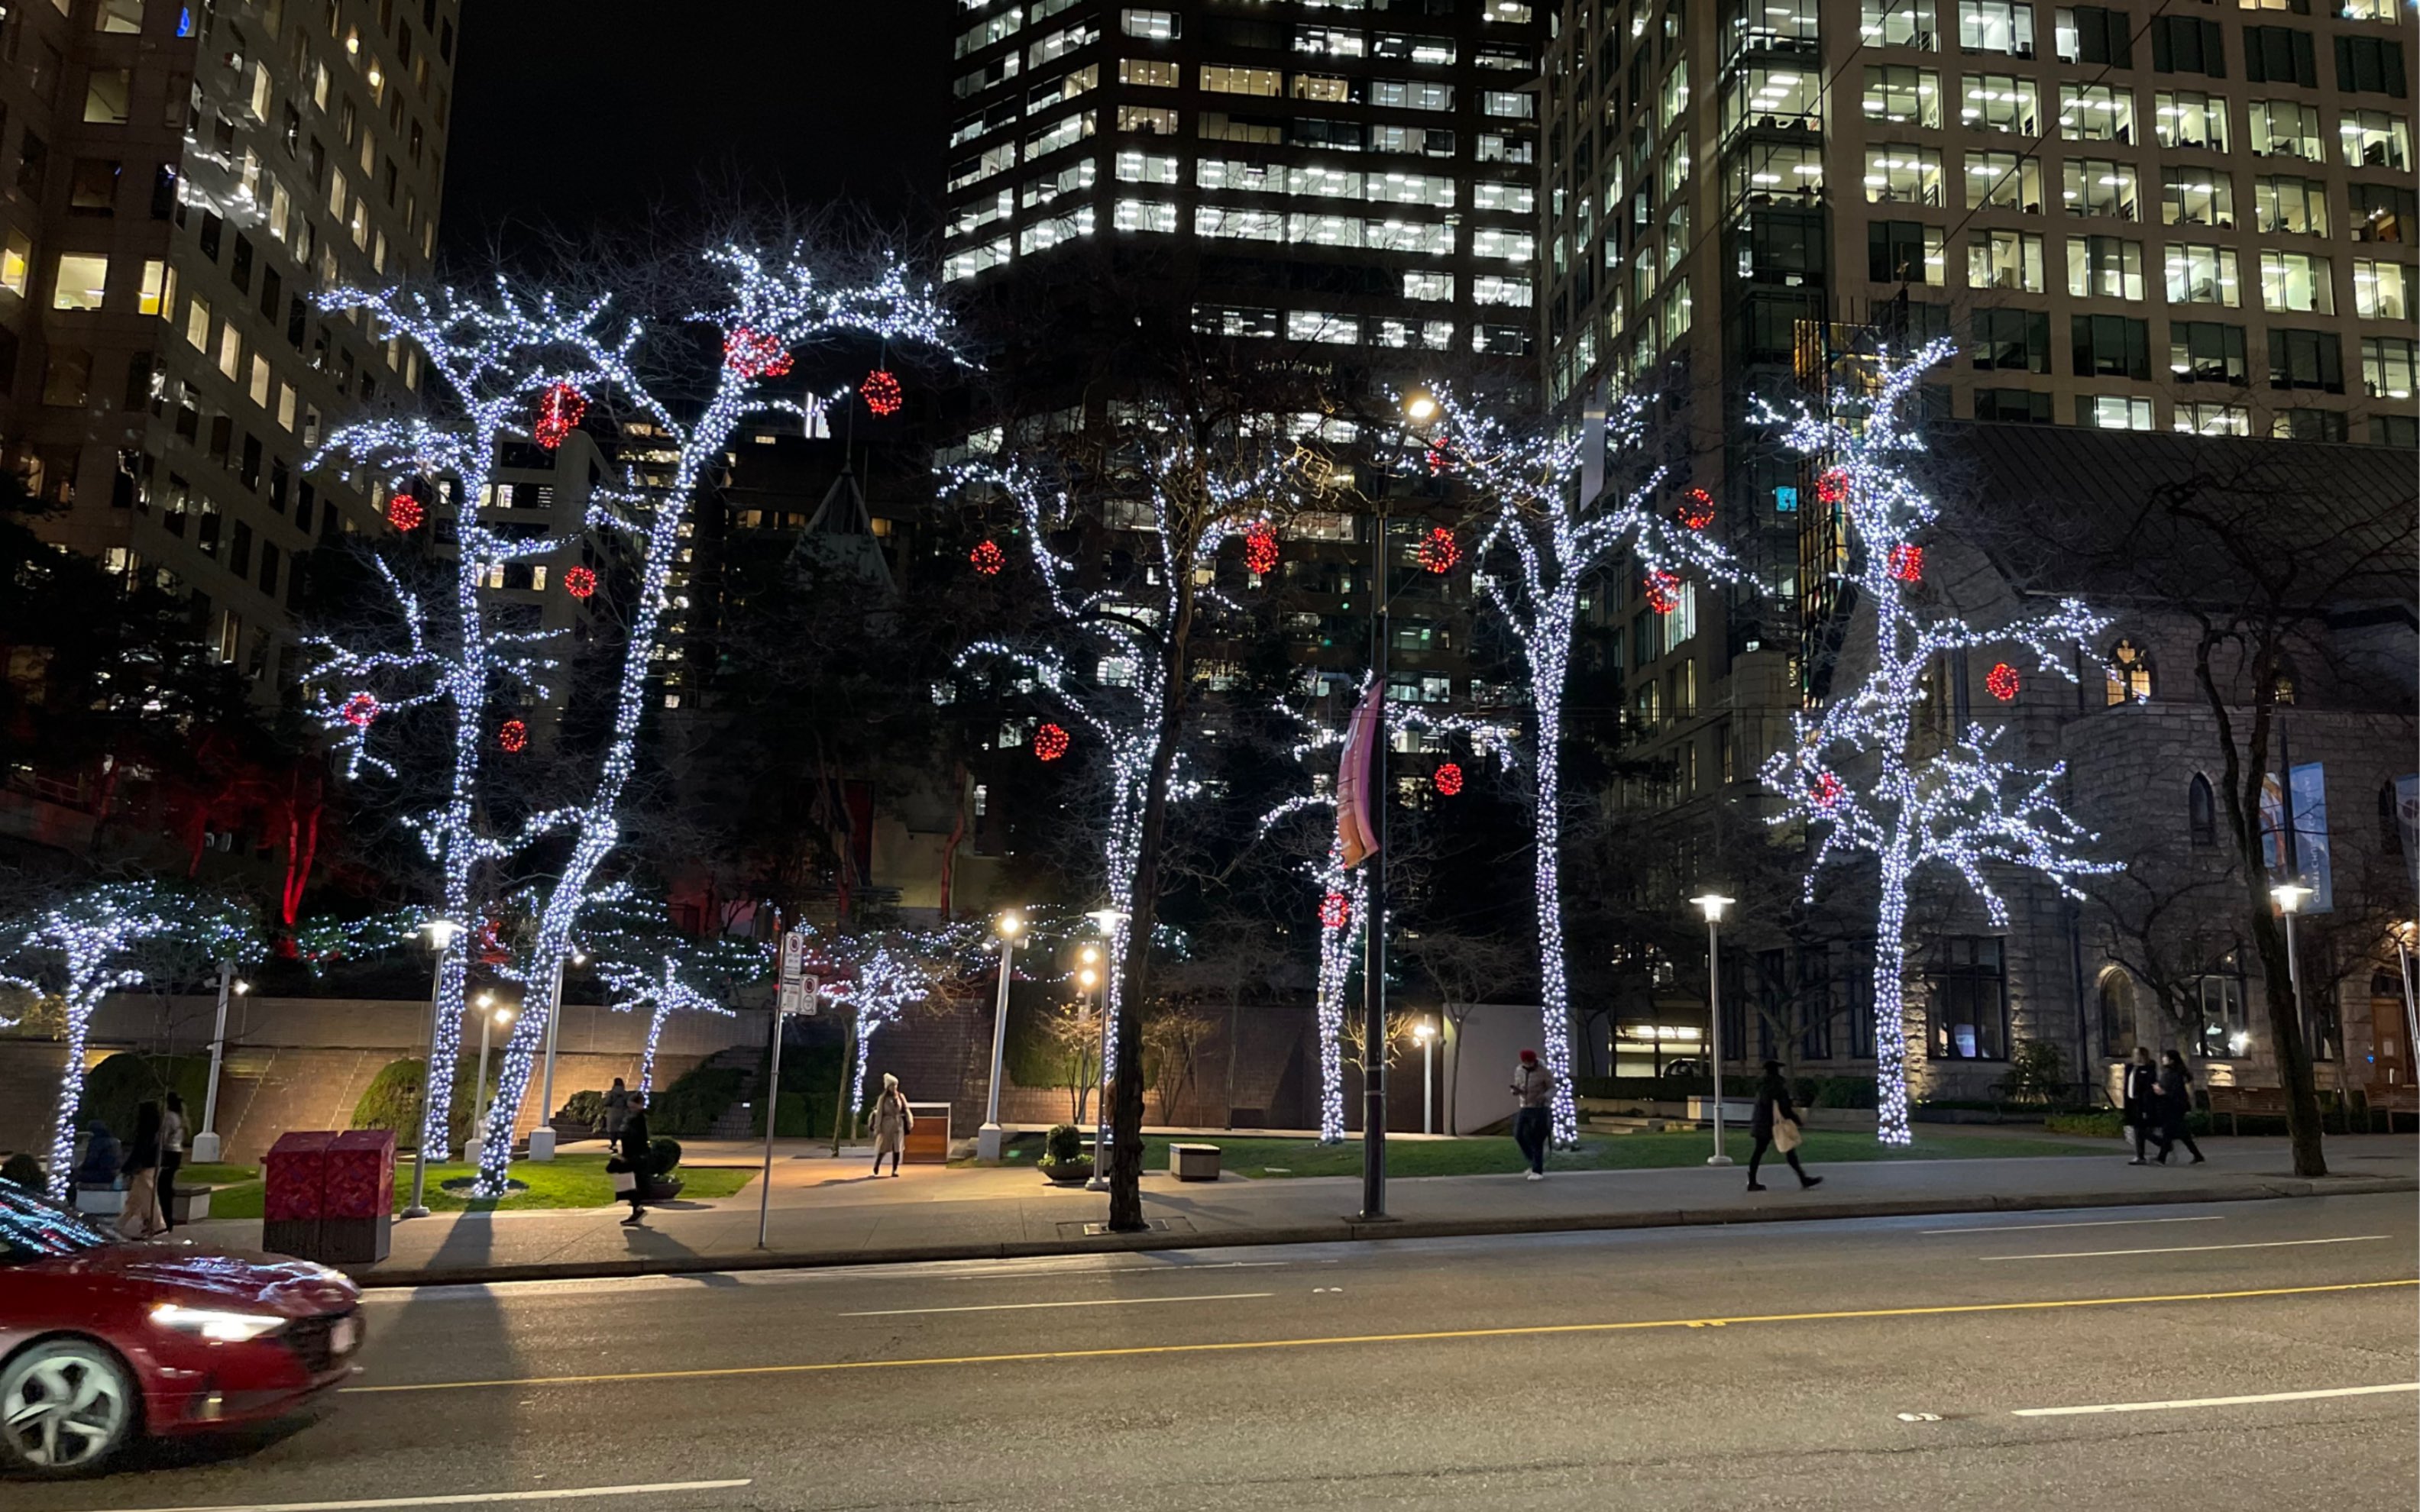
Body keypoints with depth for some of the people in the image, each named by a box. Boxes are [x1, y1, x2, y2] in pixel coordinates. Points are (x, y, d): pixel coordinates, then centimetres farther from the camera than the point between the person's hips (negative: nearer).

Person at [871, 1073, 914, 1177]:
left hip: (898, 1124, 2)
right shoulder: (883, 1098, -2)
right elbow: (879, 1113, -3)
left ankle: (895, 1170, 6)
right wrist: (877, 1127, -7)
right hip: (887, 1124, -2)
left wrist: (909, 1121, -9)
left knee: (897, 1148, 0)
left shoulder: (901, 1097, 5)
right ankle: (877, 1164, 29)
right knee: (883, 1147, 3)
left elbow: (906, 1110, 3)